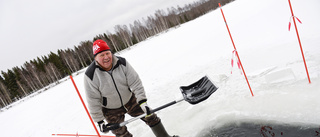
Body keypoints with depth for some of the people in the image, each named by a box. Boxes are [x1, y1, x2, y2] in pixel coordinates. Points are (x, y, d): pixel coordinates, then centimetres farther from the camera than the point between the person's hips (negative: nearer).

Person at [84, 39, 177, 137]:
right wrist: (99, 121, -11)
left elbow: (135, 82, -15)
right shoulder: (91, 75, -23)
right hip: (111, 110, -2)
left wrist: (142, 101, -22)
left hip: (129, 100, 2)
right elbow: (93, 101, -15)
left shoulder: (122, 63, -19)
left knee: (150, 117, 8)